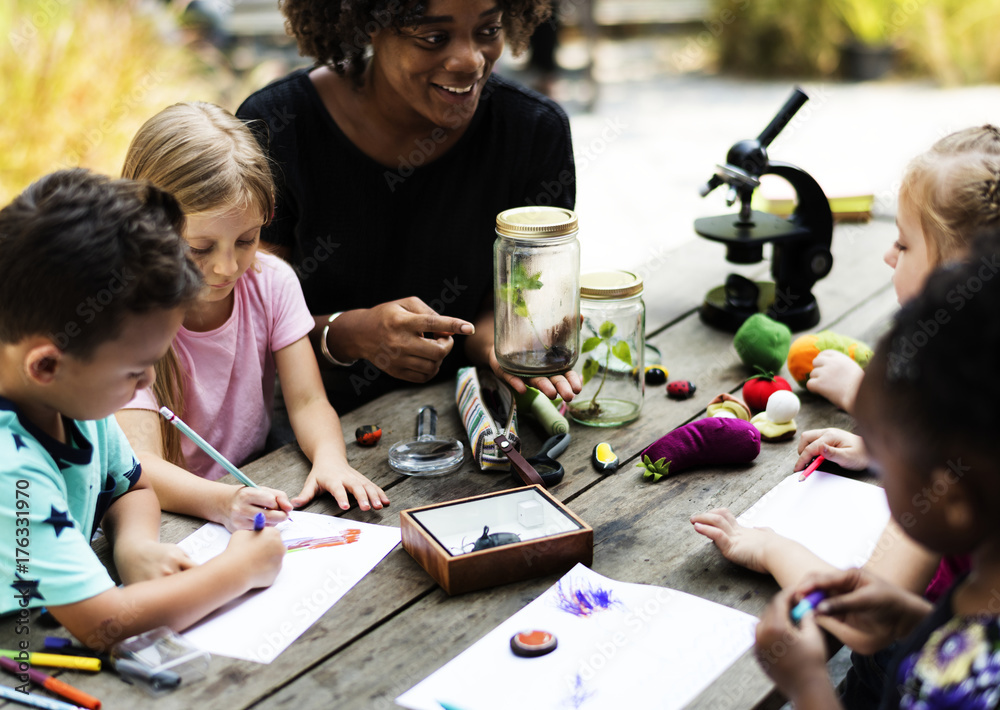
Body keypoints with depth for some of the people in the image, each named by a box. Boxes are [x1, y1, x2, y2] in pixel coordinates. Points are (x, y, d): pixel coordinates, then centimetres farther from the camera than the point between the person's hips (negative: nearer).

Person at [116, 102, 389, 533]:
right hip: (166, 520, -2)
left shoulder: (271, 282, -3)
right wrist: (223, 502, -44)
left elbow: (307, 402, -5)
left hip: (261, 489, 2)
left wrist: (329, 458, -28)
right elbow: (139, 464, -25)